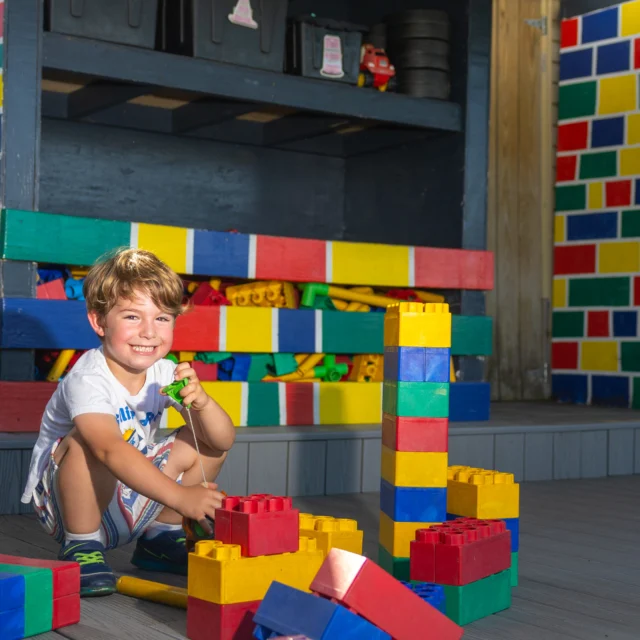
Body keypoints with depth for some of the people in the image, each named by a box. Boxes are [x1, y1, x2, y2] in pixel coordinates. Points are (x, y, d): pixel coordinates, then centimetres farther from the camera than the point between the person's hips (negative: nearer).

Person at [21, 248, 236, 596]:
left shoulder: (164, 374, -6)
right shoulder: (88, 381, -26)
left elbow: (223, 441, -10)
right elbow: (111, 450, -44)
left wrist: (201, 401, -32)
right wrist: (179, 496, -53)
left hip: (128, 499, 7)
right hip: (65, 499, -7)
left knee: (206, 439, -3)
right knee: (88, 441, -35)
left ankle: (160, 537, 12)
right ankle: (81, 547, -16)